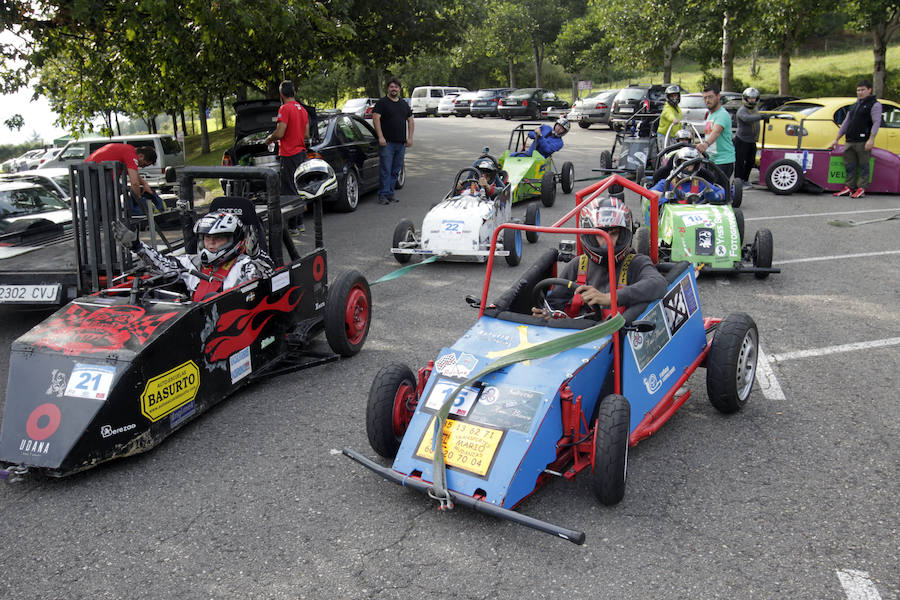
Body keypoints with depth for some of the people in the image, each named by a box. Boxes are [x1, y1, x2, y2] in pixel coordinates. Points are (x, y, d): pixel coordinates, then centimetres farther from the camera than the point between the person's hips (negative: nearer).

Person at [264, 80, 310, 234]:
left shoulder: (285, 108, -14)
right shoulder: (302, 109, 12)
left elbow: (279, 133, -20)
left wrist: (269, 138, -1)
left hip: (289, 155, -8)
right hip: (301, 152, 8)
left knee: (289, 190, -5)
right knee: (298, 189, 15)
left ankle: (292, 226, -3)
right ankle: (299, 223, 21)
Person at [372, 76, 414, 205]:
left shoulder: (404, 104, 18)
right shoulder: (382, 103, 1)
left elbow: (410, 121, 20)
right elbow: (376, 119, -8)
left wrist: (410, 137, 8)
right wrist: (380, 137, -17)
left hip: (401, 143, 5)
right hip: (387, 142, -5)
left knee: (396, 170, 7)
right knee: (386, 170, -8)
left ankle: (390, 193, 14)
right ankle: (383, 194, -5)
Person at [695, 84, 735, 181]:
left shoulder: (723, 114, -14)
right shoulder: (709, 114, 17)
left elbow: (716, 132, -33)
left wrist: (706, 143, -52)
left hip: (723, 161, -9)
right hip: (710, 160, 9)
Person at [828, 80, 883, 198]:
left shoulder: (874, 104, 1)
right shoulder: (855, 105, 23)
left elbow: (876, 123, -10)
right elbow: (846, 122, 25)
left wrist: (871, 139, -22)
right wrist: (836, 139, 20)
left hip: (863, 142, -7)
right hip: (850, 142, 7)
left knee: (863, 165, -3)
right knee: (849, 166, 6)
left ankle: (861, 189, 0)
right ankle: (848, 188, 11)